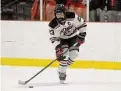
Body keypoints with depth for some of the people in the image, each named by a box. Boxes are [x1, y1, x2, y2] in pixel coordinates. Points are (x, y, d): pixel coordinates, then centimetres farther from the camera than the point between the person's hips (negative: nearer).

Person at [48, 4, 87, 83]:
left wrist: (81, 35, -15)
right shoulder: (53, 25, -27)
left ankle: (65, 65, 12)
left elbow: (82, 24, -14)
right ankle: (62, 72, -5)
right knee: (64, 54, -20)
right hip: (62, 39, -1)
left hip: (73, 37, 1)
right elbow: (54, 38, -23)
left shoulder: (72, 17, -28)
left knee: (74, 53, -13)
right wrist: (57, 49, -33)